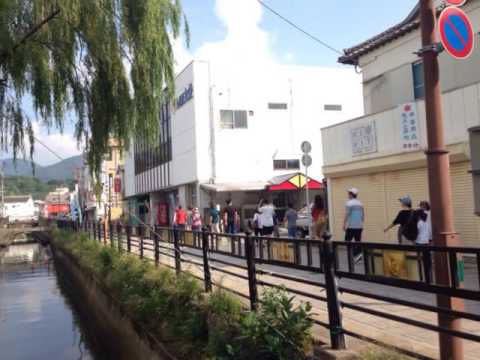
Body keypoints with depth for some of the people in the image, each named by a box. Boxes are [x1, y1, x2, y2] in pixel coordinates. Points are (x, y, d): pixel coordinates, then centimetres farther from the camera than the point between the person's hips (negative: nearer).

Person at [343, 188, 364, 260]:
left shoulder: (349, 203, -9)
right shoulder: (360, 203, 10)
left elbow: (347, 215, -12)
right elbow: (363, 215, 14)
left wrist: (344, 225, -6)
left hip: (351, 226, -6)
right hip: (359, 226, 6)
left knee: (348, 241, 0)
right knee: (358, 241, 9)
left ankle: (356, 254, -14)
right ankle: (357, 256, 7)